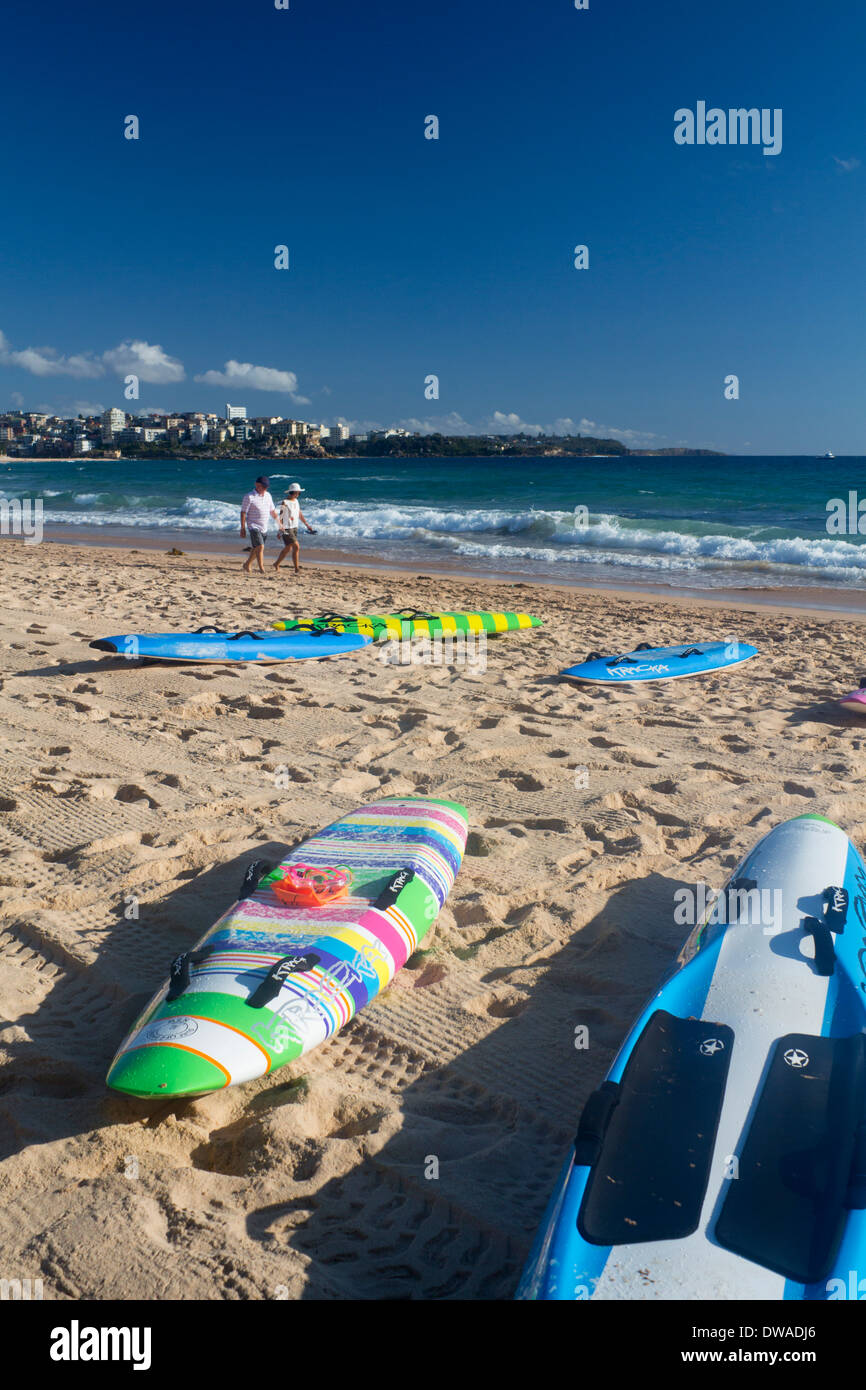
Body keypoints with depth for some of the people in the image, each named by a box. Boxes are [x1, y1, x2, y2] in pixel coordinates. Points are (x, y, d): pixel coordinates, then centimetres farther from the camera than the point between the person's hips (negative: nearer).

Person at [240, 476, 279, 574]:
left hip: (264, 528, 6)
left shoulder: (268, 495, 9)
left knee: (256, 548, 15)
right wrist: (243, 528, -12)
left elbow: (272, 510, 19)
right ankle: (261, 568, -11)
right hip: (254, 527, -6)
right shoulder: (249, 497, -10)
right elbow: (243, 512, -9)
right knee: (260, 547, -17)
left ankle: (247, 564, 33)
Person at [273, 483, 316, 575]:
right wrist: (281, 527, -21)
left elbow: (300, 514, 18)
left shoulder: (296, 501, 10)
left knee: (288, 548, 12)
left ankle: (276, 564, 26)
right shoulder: (285, 502, -13)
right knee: (296, 546, -14)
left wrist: (307, 525, 17)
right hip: (286, 529, -8)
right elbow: (280, 516, -13)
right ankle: (296, 569, -7)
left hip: (294, 528, 8)